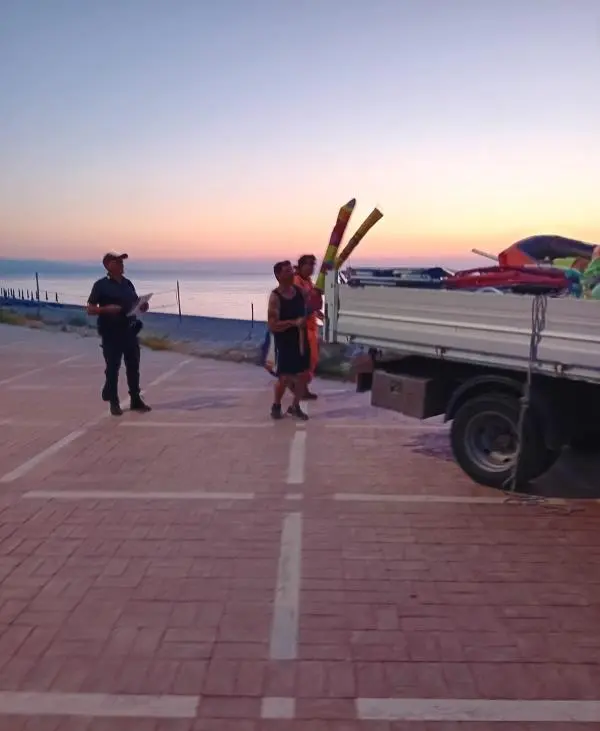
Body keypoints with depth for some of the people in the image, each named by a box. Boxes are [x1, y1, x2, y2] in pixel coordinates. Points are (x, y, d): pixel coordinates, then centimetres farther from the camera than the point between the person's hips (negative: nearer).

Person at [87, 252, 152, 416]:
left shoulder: (127, 283, 11)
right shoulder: (101, 285, -6)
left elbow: (135, 304, 21)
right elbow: (90, 309, -8)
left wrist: (143, 306, -1)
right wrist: (106, 308, -24)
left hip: (130, 331, 6)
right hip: (111, 333, -6)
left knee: (133, 367, 10)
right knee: (112, 368, 2)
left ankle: (136, 400, 21)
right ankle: (114, 403, 12)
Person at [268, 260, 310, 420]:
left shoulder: (299, 291, 1)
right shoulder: (275, 297, -17)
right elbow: (273, 325, -23)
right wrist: (294, 322, -30)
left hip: (302, 340, 6)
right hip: (284, 343, -6)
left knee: (303, 376, 9)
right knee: (284, 378, 1)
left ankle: (295, 406, 28)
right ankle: (276, 406, 26)